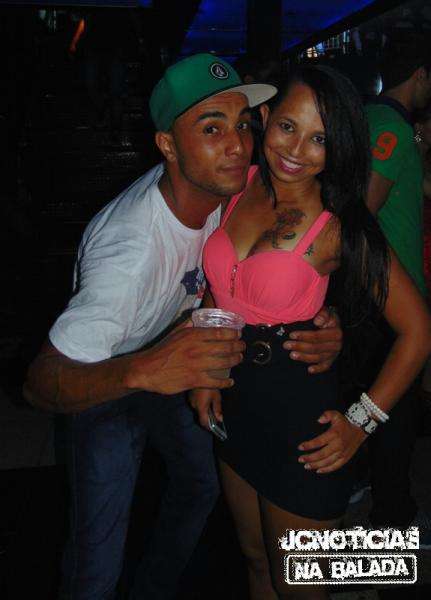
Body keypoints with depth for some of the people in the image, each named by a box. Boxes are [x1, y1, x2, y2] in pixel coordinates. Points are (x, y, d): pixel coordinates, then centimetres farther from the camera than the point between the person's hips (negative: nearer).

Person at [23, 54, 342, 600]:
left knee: (200, 484, 23)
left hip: (167, 360, 7)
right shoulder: (130, 250, -40)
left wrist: (322, 325, -27)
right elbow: (41, 382, -39)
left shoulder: (223, 187, -19)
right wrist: (142, 371, -58)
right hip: (102, 382, -7)